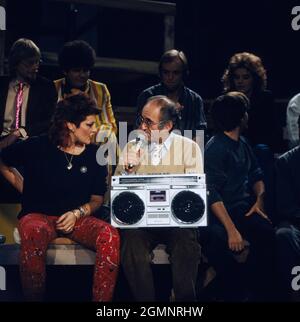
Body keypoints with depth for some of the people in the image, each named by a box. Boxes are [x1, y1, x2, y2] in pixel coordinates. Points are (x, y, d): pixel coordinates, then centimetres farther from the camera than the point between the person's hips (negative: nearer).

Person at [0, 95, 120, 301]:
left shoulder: (95, 156, 5)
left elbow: (97, 199, 10)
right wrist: (27, 191, 8)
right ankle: (33, 299, -28)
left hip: (78, 218, 3)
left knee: (110, 235, -30)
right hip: (38, 215, -2)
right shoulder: (37, 147, -3)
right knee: (34, 232, -41)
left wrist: (77, 213, -10)